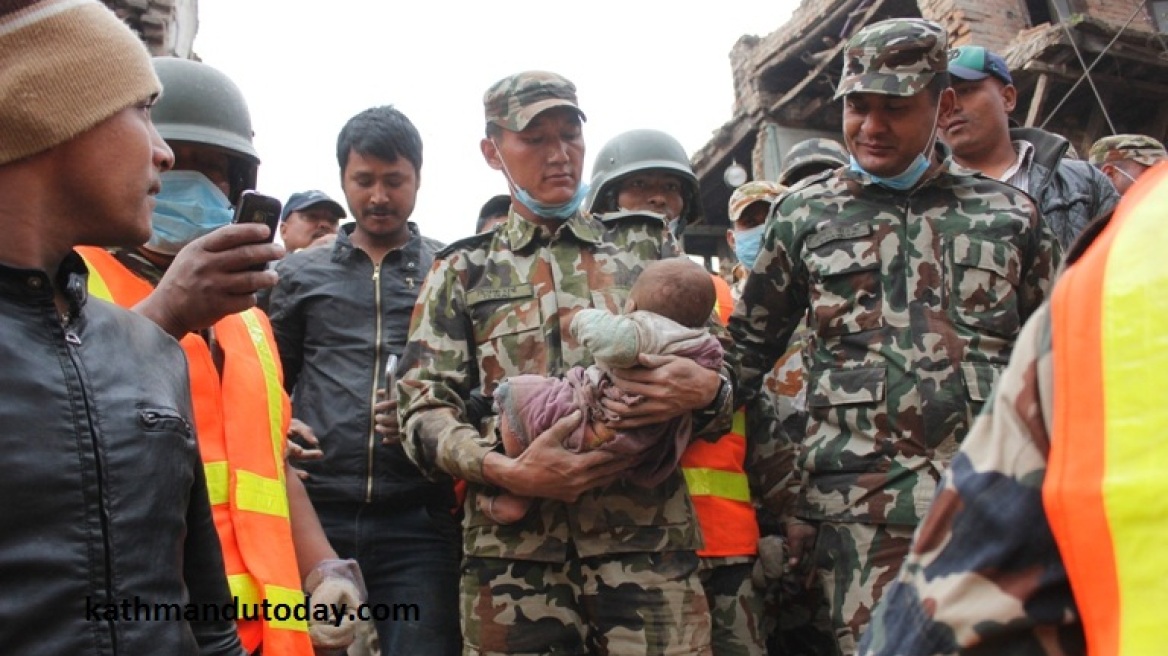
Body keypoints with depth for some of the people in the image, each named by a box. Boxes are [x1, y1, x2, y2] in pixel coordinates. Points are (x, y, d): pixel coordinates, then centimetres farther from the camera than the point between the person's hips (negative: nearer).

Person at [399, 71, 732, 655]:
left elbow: (712, 369, 15)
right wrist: (508, 472, -13)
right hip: (513, 546, 0)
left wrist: (704, 391, -10)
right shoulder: (463, 271, 12)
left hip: (650, 539, 1)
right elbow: (423, 409, 4)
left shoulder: (647, 247, 15)